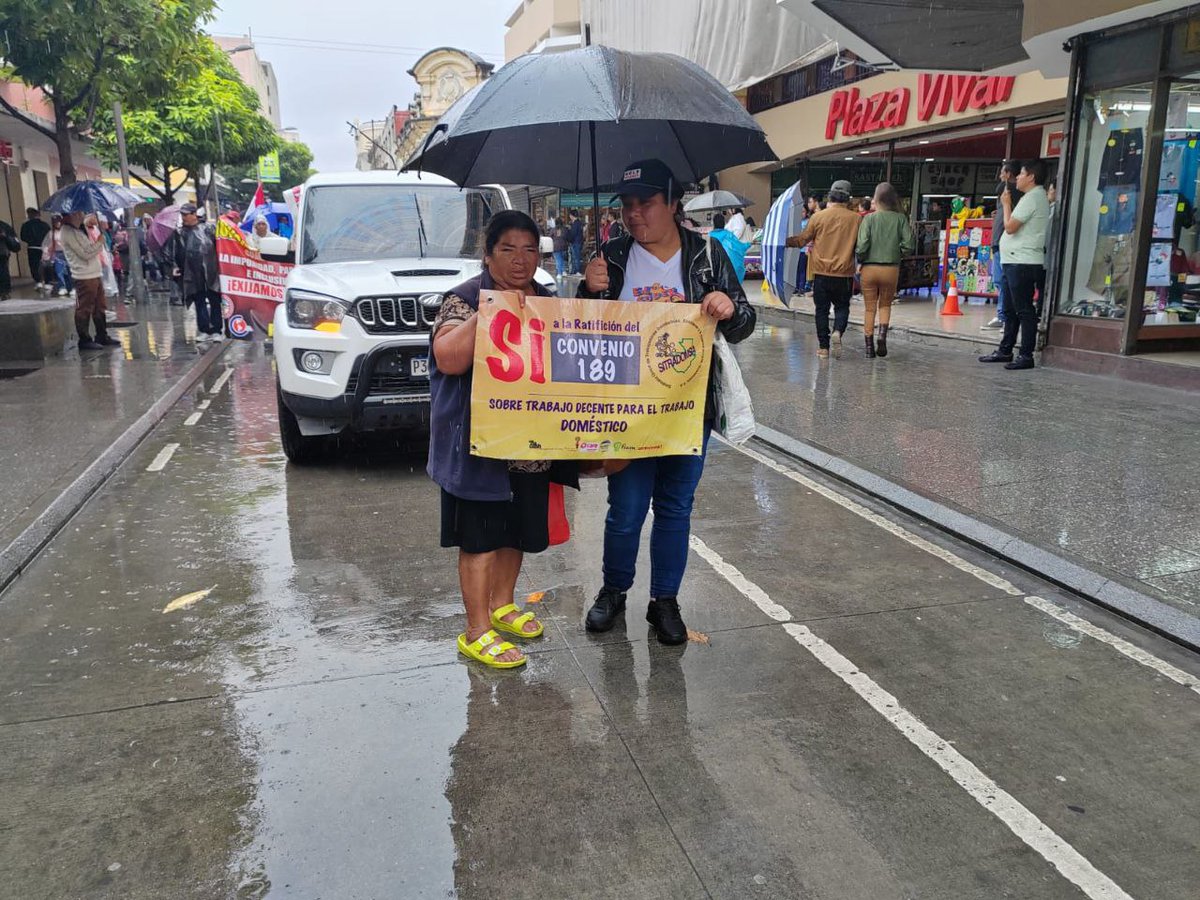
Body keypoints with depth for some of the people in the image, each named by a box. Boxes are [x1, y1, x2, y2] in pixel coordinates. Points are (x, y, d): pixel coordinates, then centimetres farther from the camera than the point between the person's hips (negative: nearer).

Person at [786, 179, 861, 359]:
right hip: (844, 272, 0)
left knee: (822, 309, 9)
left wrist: (785, 241, 18)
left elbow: (802, 240, 3)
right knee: (842, 306, 15)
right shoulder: (856, 219, -2)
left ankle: (823, 347, 8)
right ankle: (838, 332, -12)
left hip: (821, 272, 0)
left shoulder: (818, 217, -4)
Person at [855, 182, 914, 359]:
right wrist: (897, 255, 10)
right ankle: (882, 335, -4)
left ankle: (869, 347, 11)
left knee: (870, 308, 10)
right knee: (885, 305, 19)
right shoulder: (900, 218, -2)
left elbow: (862, 245, -14)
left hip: (869, 268, -1)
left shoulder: (869, 218, -6)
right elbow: (909, 244, -7)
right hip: (891, 269, 1)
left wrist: (860, 262, 3)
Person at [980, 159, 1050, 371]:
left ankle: (1026, 356, -7)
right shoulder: (1036, 197, 20)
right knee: (1012, 309, 15)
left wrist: (1006, 204, -4)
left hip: (1022, 263, -11)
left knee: (1024, 310, -9)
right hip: (1016, 261, 11)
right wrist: (1007, 206, 12)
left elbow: (1010, 227, -16)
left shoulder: (1032, 198, -12)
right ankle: (1005, 350, 22)